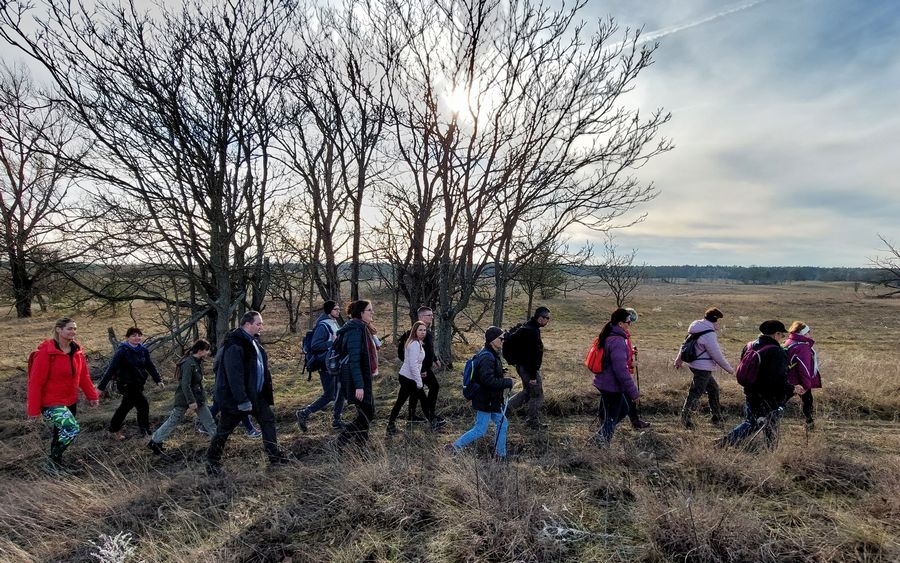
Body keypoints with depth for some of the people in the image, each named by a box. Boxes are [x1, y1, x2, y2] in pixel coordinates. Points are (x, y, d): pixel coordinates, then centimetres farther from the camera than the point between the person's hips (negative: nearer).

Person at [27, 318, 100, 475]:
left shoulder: (76, 351, 1)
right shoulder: (46, 352, -18)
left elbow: (83, 376, 9)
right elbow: (35, 382, -16)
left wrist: (92, 395, 4)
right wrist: (33, 409, -14)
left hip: (71, 402, 7)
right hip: (51, 404, -7)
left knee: (62, 433, 18)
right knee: (73, 429, -19)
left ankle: (57, 462, 37)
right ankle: (51, 462, 1)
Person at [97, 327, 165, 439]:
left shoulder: (143, 350, -1)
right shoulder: (122, 351, -18)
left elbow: (150, 365, 3)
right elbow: (111, 368, -17)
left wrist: (158, 380, -4)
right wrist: (102, 386, -16)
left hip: (138, 383, 7)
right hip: (126, 384, -6)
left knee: (126, 406, 19)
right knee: (143, 404, -8)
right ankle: (145, 432, 7)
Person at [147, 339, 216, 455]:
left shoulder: (197, 362, 4)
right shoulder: (188, 363, -24)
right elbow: (185, 384, -26)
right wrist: (191, 401, -24)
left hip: (197, 397, 8)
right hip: (185, 398, -8)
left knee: (208, 419, 8)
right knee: (173, 421, 5)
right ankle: (154, 442, 21)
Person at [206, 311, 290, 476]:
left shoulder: (252, 340, 7)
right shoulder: (234, 345, -24)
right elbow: (234, 375, -27)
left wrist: (268, 391, 16)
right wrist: (243, 401, -26)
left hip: (256, 394, 9)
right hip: (235, 398, -9)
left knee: (268, 420, 14)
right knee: (224, 430, 6)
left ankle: (274, 455, 25)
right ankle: (212, 464, 23)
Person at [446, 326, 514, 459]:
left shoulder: (492, 354, 8)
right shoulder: (487, 357, -24)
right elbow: (488, 380, -31)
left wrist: (504, 382, 5)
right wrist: (508, 382, -22)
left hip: (492, 400, 10)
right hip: (485, 401, -10)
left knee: (502, 423, 16)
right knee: (480, 430, -1)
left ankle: (500, 454, 29)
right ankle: (453, 447, 9)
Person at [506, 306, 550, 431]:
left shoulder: (527, 327, 10)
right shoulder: (533, 332, -23)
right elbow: (533, 355, -25)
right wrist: (533, 376, -22)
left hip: (522, 366, 10)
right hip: (529, 369, -10)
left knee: (527, 391, 23)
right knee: (537, 396, 5)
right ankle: (534, 423, 18)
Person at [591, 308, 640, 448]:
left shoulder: (608, 337, 7)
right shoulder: (618, 341, -24)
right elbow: (621, 370, -26)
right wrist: (633, 392, -20)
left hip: (604, 382, 10)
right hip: (612, 386, -10)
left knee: (623, 410, 23)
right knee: (612, 418, 6)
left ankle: (602, 436, 23)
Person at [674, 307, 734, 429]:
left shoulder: (697, 328, 8)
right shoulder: (709, 334, -21)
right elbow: (717, 355, -17)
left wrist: (679, 359, 25)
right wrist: (729, 369, -4)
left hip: (694, 364, 10)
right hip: (703, 368, -10)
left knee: (713, 388, 20)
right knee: (696, 393, -1)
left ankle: (717, 417, 30)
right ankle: (686, 417, 9)